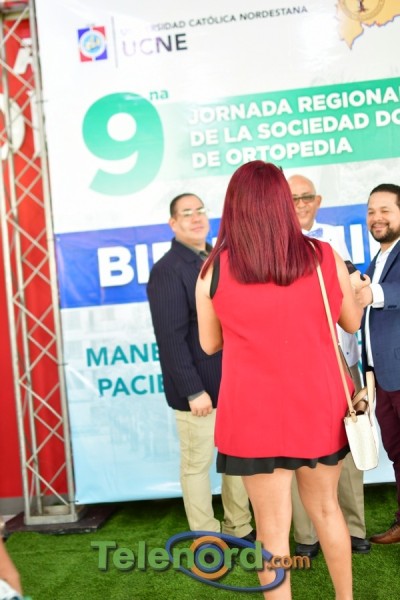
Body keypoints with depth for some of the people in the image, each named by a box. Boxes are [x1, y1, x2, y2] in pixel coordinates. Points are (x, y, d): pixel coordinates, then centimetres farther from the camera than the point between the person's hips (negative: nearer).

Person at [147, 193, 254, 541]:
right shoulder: (168, 270, -11)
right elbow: (171, 338, -17)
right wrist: (193, 390, -19)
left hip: (234, 382, 8)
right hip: (199, 388, -7)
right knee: (197, 464, 7)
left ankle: (239, 529, 32)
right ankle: (206, 539, 23)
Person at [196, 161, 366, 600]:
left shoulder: (214, 270, -9)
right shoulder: (324, 257, -6)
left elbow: (210, 344, 4)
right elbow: (353, 323, 10)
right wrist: (355, 292, 30)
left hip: (254, 415, -2)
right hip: (319, 407, 3)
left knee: (272, 526, 9)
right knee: (325, 508, 23)